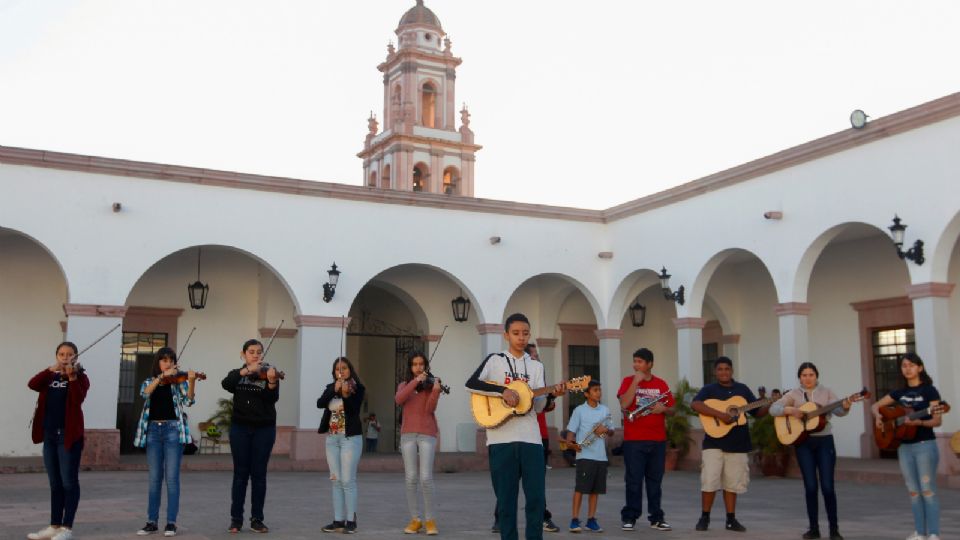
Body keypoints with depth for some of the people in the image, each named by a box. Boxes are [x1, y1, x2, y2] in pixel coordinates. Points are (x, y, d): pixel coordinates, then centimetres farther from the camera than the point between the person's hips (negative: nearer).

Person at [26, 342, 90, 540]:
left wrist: (72, 377, -34)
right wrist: (50, 369, -22)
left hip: (69, 435, -5)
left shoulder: (80, 377, -1)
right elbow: (32, 384, -8)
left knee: (69, 482, -4)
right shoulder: (49, 377, 14)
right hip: (49, 435, 5)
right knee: (55, 483, 11)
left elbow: (79, 398, -20)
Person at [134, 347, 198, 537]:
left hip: (173, 429, -2)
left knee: (172, 477, -4)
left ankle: (171, 522, 0)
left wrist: (191, 382, -29)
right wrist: (162, 376, -21)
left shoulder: (179, 381, 5)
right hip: (153, 430, 3)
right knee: (154, 478, 6)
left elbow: (188, 400, -12)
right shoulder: (149, 381, 12)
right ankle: (152, 521, 13)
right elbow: (145, 393, -11)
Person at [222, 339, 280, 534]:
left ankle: (257, 519, 8)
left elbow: (273, 398, -15)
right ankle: (236, 518, 9)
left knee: (259, 474, 2)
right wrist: (246, 370, -27)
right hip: (240, 428, 1)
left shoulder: (269, 373, 1)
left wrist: (272, 382, -35)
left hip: (264, 429, -1)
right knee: (241, 473, 3)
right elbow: (225, 384, -16)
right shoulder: (237, 374, 6)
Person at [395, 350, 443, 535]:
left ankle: (430, 519, -1)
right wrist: (415, 381, -16)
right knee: (411, 478, -2)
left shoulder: (431, 384, 6)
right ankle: (415, 519, 8)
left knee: (426, 478, -12)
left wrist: (436, 391, -26)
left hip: (427, 434, -2)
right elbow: (398, 400, -8)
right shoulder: (404, 385, 15)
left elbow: (430, 409, -9)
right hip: (408, 435, 3)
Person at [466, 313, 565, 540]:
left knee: (536, 497, 0)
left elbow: (538, 406, 7)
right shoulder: (495, 360, 5)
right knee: (506, 498, 2)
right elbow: (471, 384, -10)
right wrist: (503, 391, -17)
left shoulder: (536, 366, 14)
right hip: (501, 439, -3)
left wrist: (552, 394, -13)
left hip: (531, 438, 3)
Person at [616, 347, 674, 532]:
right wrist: (636, 381, -14)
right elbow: (624, 404, -14)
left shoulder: (661, 384, 10)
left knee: (655, 480, 8)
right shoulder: (628, 381, 2)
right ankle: (629, 517, 6)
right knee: (633, 480, -2)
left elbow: (671, 410, 14)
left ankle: (656, 517, 15)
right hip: (634, 440, -3)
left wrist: (663, 408, -8)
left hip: (658, 440, 3)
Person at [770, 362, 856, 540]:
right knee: (810, 487, 1)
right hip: (803, 443, 1)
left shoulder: (826, 392, 5)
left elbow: (838, 411, -9)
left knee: (827, 486, -5)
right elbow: (773, 408, -3)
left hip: (824, 441, -1)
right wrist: (790, 410, -20)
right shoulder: (794, 394, 5)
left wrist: (845, 407, -31)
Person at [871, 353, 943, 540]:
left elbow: (937, 420, -10)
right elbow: (875, 406, 17)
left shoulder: (929, 390, -6)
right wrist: (878, 416, -5)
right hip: (904, 446, 6)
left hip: (925, 445, -6)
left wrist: (919, 422, -28)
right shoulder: (899, 392, 11)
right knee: (913, 491, 9)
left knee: (927, 490, -5)